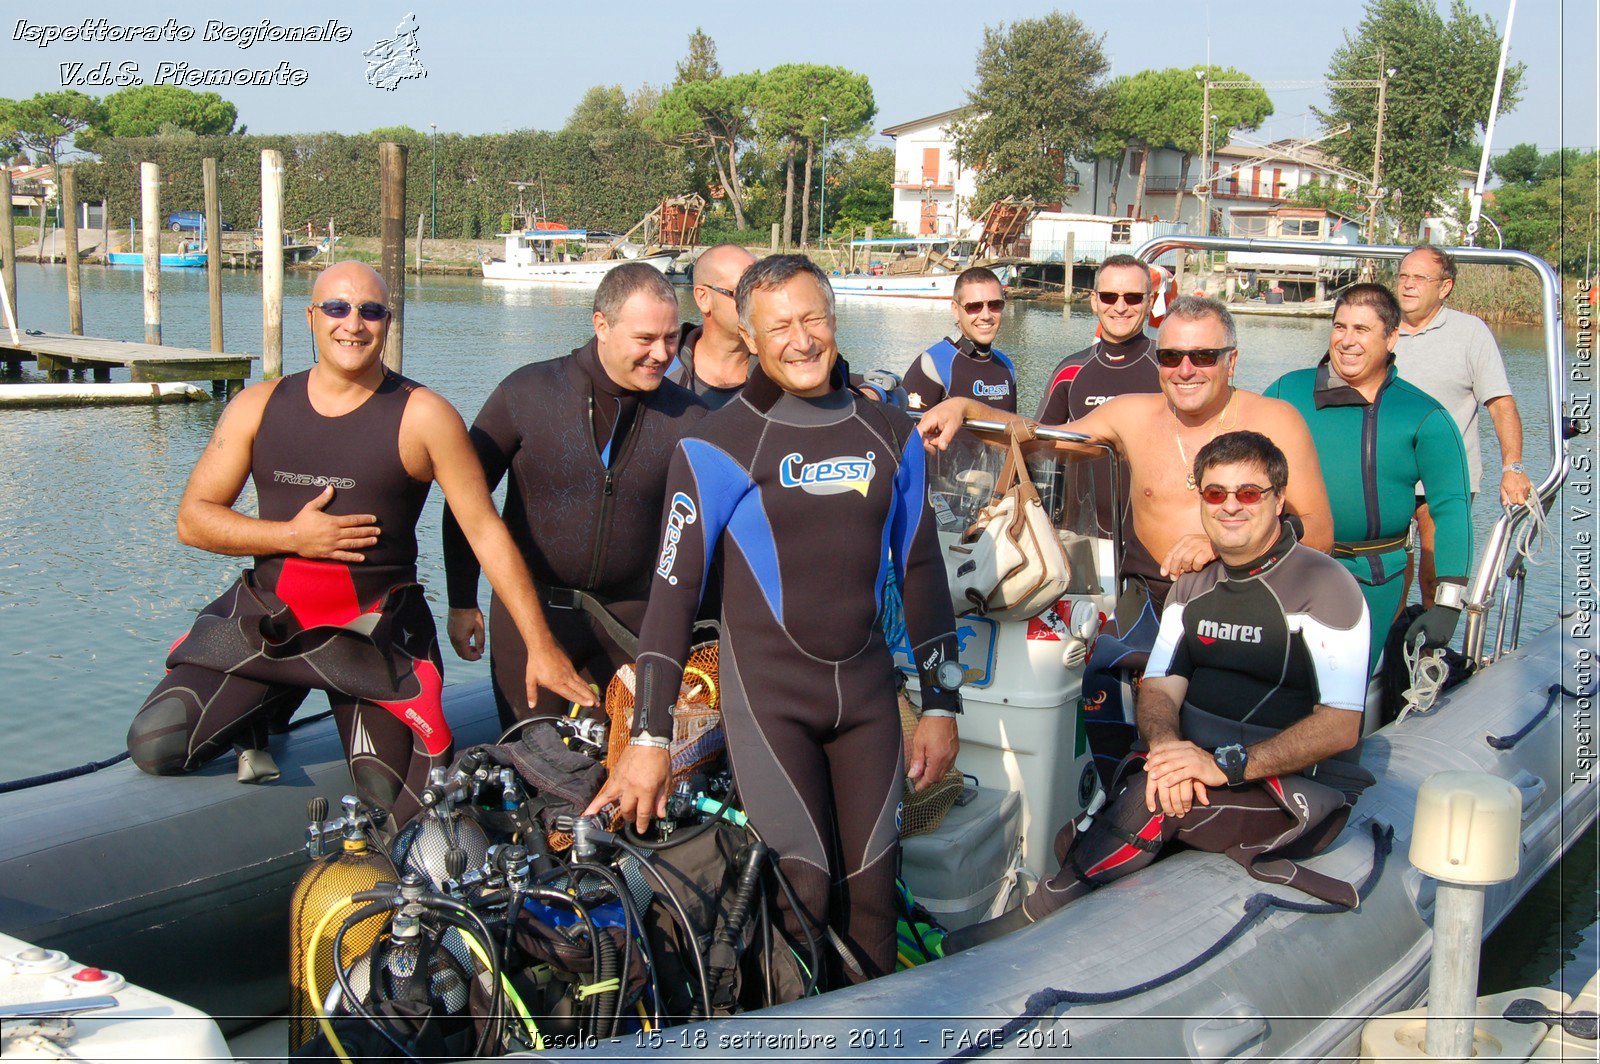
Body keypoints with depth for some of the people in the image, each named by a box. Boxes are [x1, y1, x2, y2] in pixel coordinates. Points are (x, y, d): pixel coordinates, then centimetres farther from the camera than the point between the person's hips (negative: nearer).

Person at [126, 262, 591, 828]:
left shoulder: (422, 416, -5)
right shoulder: (259, 406, 5)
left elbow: (486, 531, -6)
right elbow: (193, 518, 5)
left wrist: (541, 648, -8)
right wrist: (291, 535, -12)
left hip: (377, 632, -2)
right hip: (264, 618, 3)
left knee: (396, 803, -8)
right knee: (155, 746, -10)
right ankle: (258, 719, 20)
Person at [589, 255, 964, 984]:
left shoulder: (891, 434, 8)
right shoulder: (719, 445, -7)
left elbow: (921, 569, 14)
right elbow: (674, 587, -8)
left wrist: (941, 703, 12)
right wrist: (648, 738, -11)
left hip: (867, 690, 4)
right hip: (769, 695, -4)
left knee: (872, 889, 6)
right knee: (802, 893, -9)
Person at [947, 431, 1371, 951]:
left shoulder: (1323, 585, -9)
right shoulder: (1193, 585, 12)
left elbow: (1341, 726, -17)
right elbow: (1159, 689, 5)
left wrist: (1226, 764, -28)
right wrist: (1166, 745, -20)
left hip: (1301, 790, -6)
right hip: (1201, 768, 6)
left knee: (1157, 802, -30)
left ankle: (1034, 922, -22)